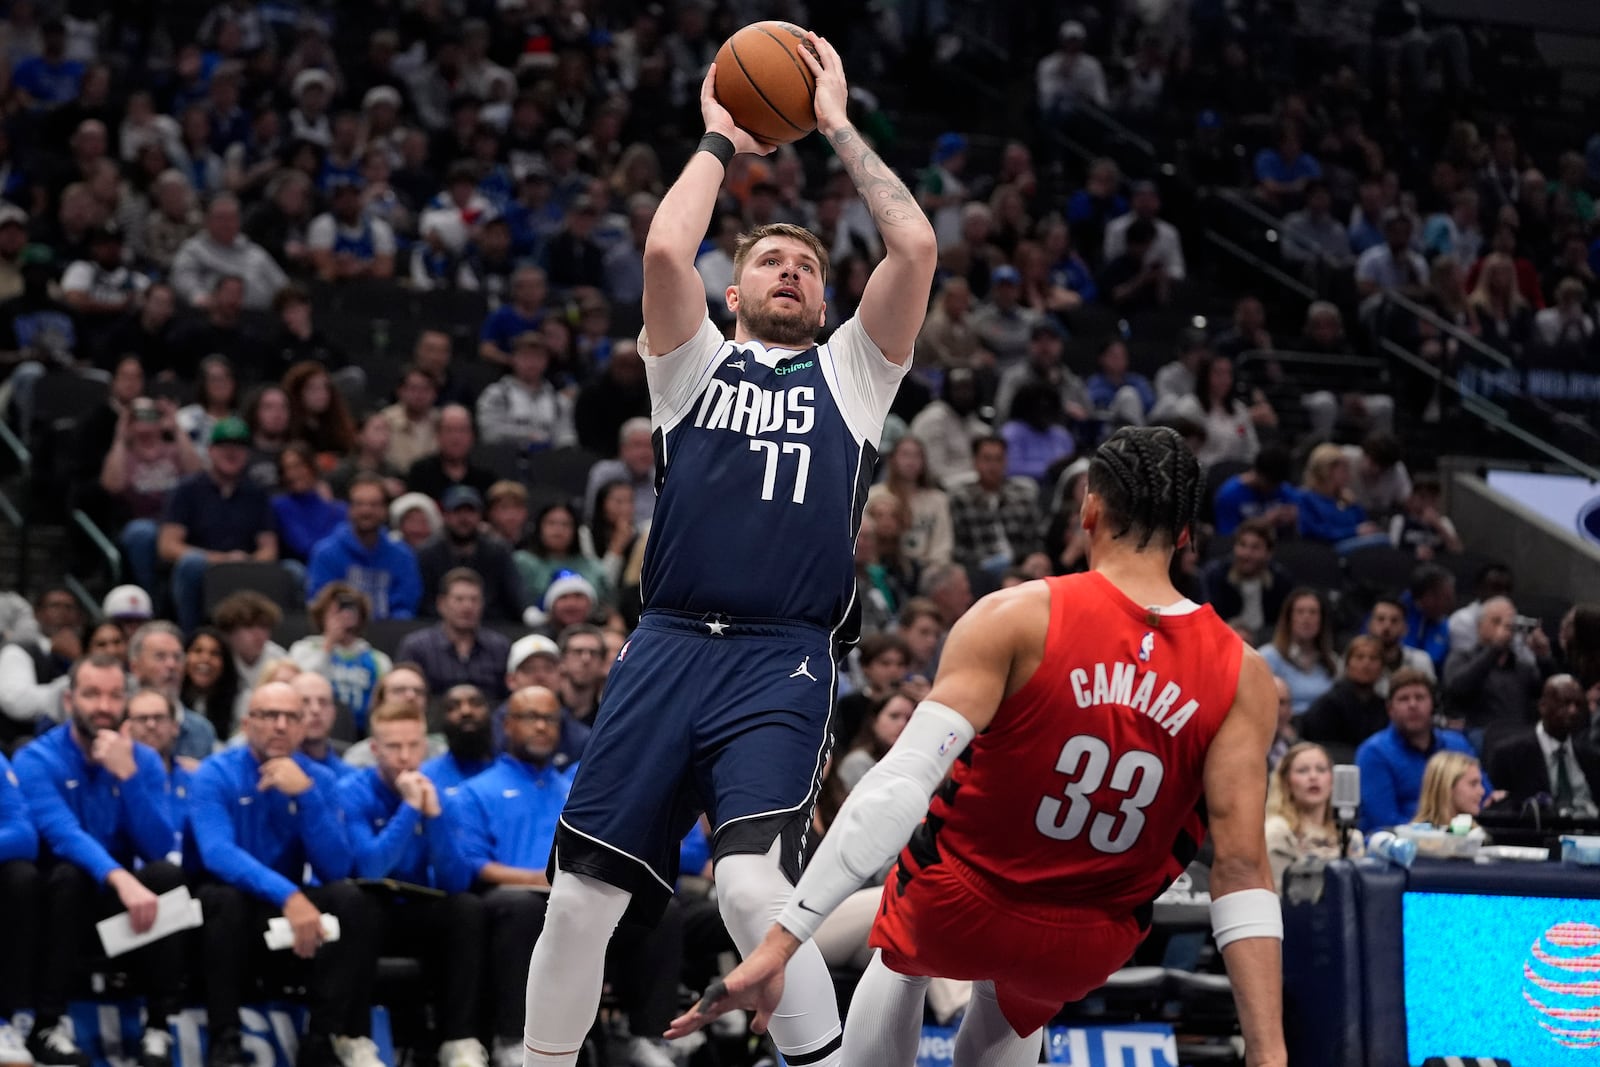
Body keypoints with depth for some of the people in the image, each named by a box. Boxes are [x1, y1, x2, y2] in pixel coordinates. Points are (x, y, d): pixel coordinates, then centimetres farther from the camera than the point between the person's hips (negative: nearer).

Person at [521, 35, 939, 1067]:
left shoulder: (850, 372, 17)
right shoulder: (695, 363, 18)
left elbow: (916, 246, 4)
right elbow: (666, 251, -1)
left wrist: (837, 125, 12)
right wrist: (721, 141, 13)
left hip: (782, 661, -2)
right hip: (669, 643, 2)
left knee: (752, 885, -23)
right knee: (580, 896, -1)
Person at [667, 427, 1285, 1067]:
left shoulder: (1015, 619, -18)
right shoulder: (1241, 676, -12)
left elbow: (901, 782, -25)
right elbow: (1243, 870, -18)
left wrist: (778, 947, -26)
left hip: (955, 912, -2)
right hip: (1085, 954, 2)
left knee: (901, 956, 37)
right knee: (1008, 1006, 39)